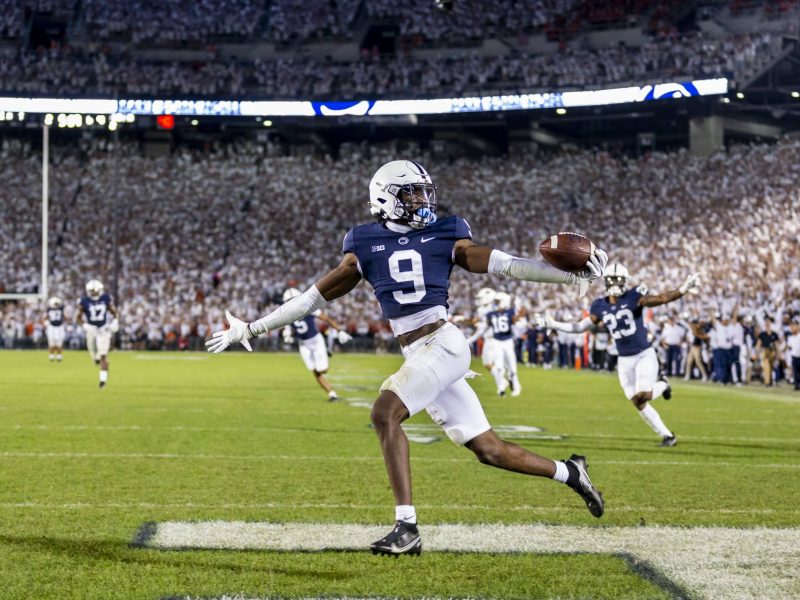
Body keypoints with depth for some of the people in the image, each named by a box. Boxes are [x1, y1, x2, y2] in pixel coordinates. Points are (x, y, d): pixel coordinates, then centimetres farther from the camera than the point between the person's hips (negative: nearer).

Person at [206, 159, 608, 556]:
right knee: (486, 448, 7)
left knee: (385, 413, -23)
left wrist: (575, 275, -9)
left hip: (443, 344, -4)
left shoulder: (444, 237, 5)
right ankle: (568, 472, 30)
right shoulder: (365, 246, 12)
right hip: (418, 356, 4)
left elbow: (507, 265, 0)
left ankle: (407, 528, -22)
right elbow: (315, 296, 17)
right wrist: (251, 328, 17)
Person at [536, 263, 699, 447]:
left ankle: (661, 385, 13)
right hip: (624, 361, 5)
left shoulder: (633, 297, -11)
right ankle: (668, 435, 18)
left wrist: (684, 289, -35)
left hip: (645, 355, -4)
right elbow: (581, 326, 11)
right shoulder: (600, 307, 2)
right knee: (639, 404, 2)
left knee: (642, 396, -23)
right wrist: (554, 325, 7)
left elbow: (662, 299, -21)